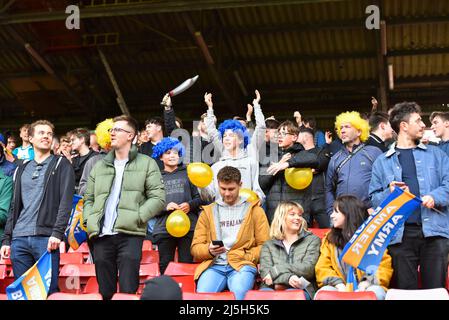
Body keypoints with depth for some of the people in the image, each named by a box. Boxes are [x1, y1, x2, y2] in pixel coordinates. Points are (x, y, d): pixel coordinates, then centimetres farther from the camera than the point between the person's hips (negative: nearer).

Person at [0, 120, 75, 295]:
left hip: (46, 237, -5)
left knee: (49, 290, -7)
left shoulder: (61, 164, 6)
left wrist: (58, 232, -16)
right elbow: (15, 206, 21)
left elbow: (66, 200, -5)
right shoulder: (22, 168, 21)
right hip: (19, 238, 5)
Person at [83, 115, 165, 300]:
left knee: (128, 291, -8)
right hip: (101, 236, 4)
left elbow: (158, 198, -1)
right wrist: (89, 221, 3)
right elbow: (89, 199, 22)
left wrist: (137, 217, -13)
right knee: (105, 292, 7)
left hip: (130, 235, -4)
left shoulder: (146, 163, 7)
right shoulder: (100, 166, 21)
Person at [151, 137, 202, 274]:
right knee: (165, 267, 2)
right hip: (163, 229, 0)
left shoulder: (188, 173, 15)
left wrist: (190, 205, -7)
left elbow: (199, 197, 12)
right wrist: (165, 207, -10)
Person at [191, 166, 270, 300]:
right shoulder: (207, 212, 19)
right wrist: (209, 250, -6)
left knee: (239, 293, -37)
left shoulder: (254, 210, 15)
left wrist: (246, 256, -7)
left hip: (242, 265, -2)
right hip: (214, 265, 2)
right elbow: (195, 247, 16)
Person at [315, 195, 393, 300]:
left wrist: (367, 282, -16)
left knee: (376, 293, -36)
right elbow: (322, 268, 6)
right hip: (341, 288, 1)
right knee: (323, 293, -32)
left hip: (365, 287, -1)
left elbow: (384, 266, 2)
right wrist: (338, 284, -13)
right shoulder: (329, 239, 14)